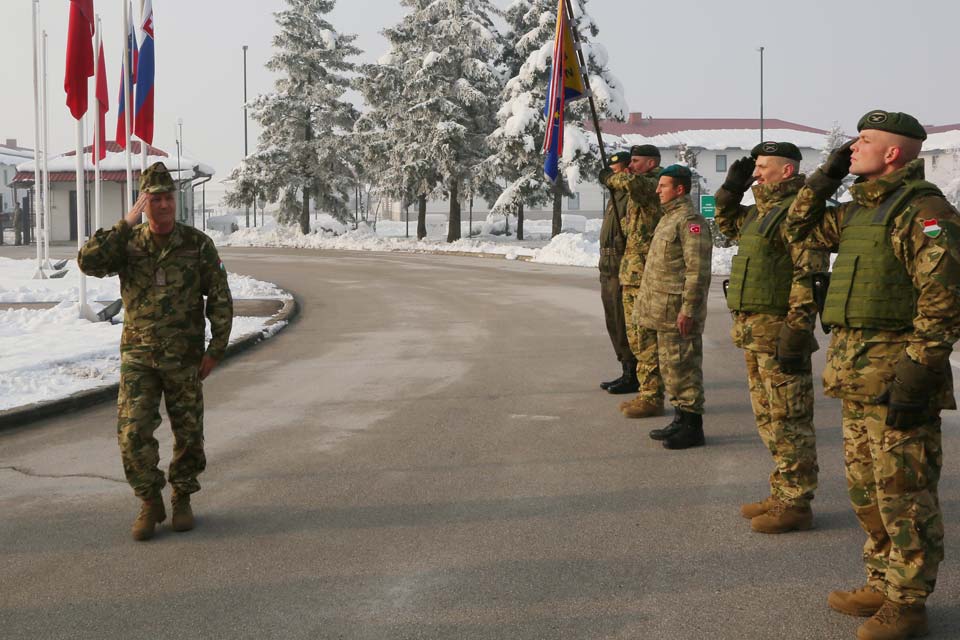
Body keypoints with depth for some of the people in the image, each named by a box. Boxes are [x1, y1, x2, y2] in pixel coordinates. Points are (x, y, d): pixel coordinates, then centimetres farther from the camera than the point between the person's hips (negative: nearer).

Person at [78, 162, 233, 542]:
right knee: (133, 432, -8)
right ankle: (150, 503, 8)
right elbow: (88, 262, -19)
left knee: (188, 433, 7)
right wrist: (126, 224, -20)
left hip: (184, 357, 0)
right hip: (138, 356, 0)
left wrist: (216, 349, -6)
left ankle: (182, 500, 26)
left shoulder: (198, 244, -4)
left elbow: (220, 299, -1)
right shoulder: (127, 243, 0)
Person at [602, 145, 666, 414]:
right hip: (633, 273, 10)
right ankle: (646, 392, 22)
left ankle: (652, 398, -4)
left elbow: (632, 182, -33)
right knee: (636, 335, 14)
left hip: (646, 274, -10)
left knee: (647, 337, -8)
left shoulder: (656, 186, -12)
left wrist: (614, 179, -13)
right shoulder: (642, 189, 18)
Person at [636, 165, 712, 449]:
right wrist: (650, 304, 22)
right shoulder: (668, 218, 17)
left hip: (677, 311, -10)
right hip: (664, 311, 10)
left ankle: (692, 427, 1)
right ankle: (680, 418, 25)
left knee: (683, 366, -5)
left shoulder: (690, 220, -15)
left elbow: (698, 270, -21)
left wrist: (688, 309, -23)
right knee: (670, 366, 16)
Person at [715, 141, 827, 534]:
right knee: (769, 418, 16)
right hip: (753, 331, 10)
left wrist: (795, 334, -25)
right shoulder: (761, 211, 16)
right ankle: (782, 496, 26)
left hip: (778, 332, -10)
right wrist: (732, 188, 19)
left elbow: (810, 276, -22)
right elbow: (727, 225, 36)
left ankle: (795, 505, 3)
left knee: (788, 421, -4)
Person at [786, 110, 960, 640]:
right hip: (856, 376, 9)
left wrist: (916, 374, -22)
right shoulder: (860, 210, 16)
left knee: (903, 493, -3)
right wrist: (825, 177, 15)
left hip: (896, 374, -9)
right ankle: (882, 586, 28)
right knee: (866, 490, 16)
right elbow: (801, 228, 30)